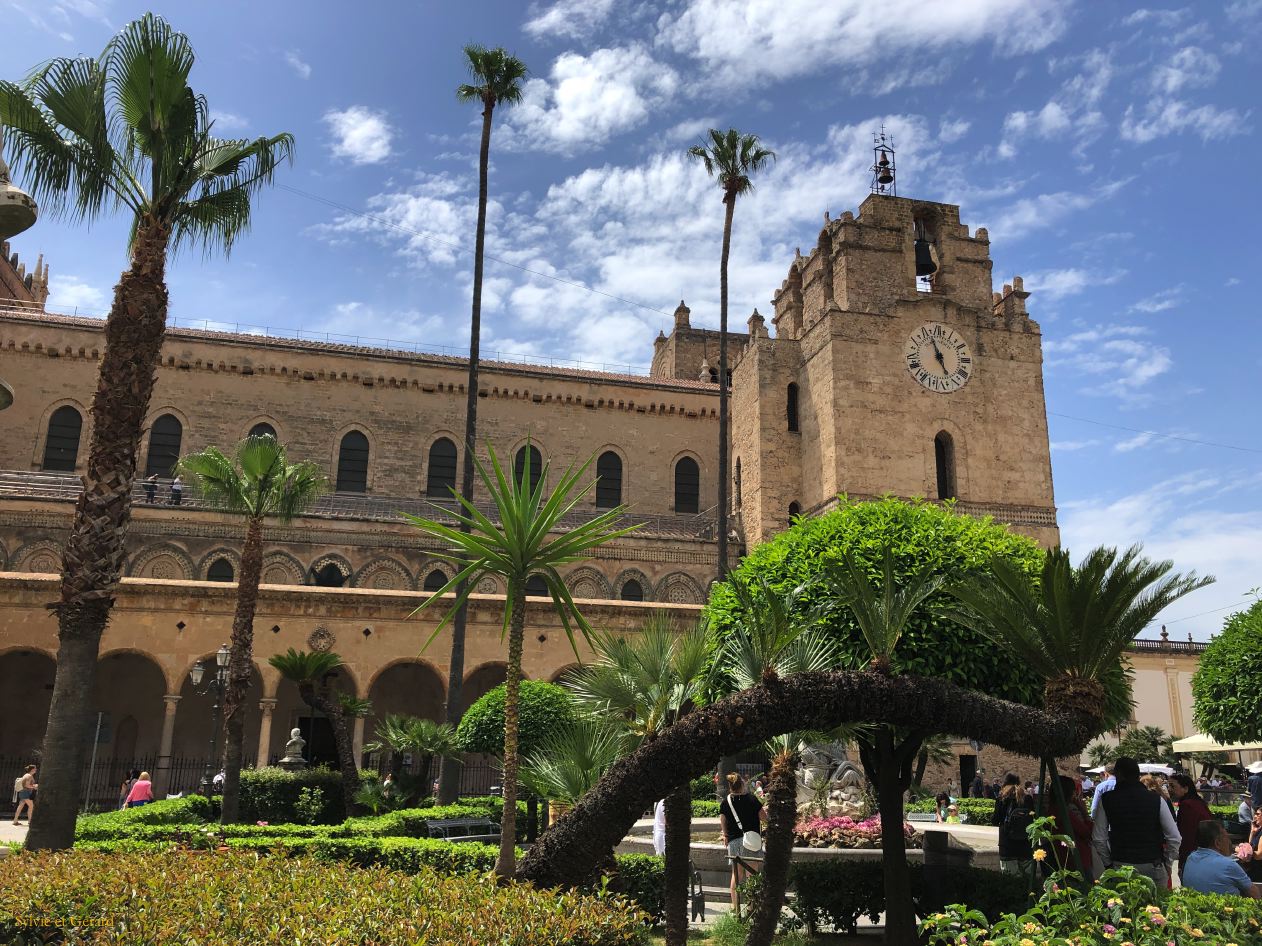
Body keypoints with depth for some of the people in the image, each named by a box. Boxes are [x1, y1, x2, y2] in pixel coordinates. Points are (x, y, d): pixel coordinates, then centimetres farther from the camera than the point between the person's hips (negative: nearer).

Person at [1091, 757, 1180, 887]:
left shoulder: (1106, 800, -2)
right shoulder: (1156, 799, -1)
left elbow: (1098, 839, -2)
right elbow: (1175, 838, -1)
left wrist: (1108, 863, 10)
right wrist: (1167, 862, 11)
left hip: (1120, 867, -1)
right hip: (1153, 865, 1)